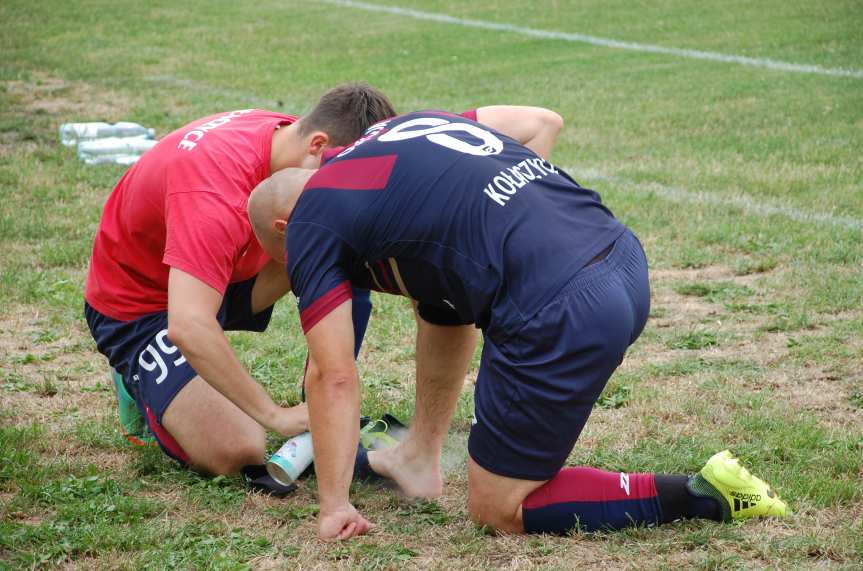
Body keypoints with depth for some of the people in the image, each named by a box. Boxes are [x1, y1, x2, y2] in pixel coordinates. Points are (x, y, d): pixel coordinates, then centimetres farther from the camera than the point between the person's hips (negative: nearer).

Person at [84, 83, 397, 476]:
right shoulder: (217, 191, -38)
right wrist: (276, 415, -39)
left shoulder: (290, 135, -11)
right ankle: (146, 384, 5)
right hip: (136, 307, -8)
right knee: (239, 451, -25)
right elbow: (188, 328, -44)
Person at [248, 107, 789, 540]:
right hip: (624, 255, 9)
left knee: (500, 507, 9)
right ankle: (420, 457, 39)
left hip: (563, 313, -9)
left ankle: (703, 495, -1)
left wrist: (334, 509, 9)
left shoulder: (311, 221, 6)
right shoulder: (405, 126, 26)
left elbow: (334, 377, 2)